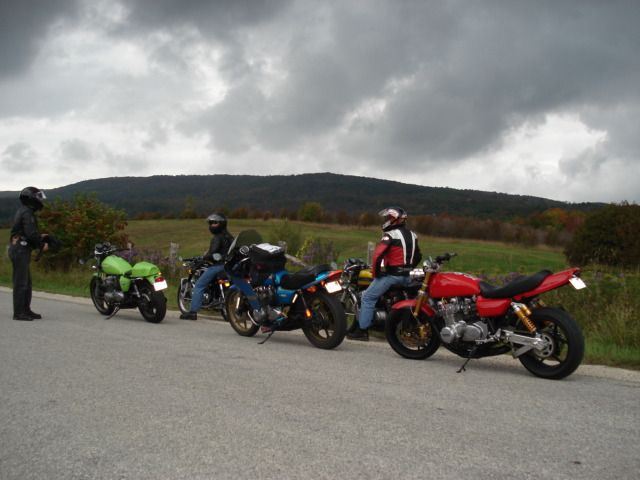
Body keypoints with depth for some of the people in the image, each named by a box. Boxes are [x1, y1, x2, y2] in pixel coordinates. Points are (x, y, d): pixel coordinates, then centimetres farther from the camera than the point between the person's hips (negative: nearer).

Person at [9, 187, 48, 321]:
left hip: (19, 249, 10)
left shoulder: (23, 211, 19)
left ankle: (26, 310, 21)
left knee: (27, 282, 15)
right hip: (20, 250, -10)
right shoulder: (27, 213, -14)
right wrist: (41, 245, -9)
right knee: (21, 283, -7)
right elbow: (30, 234, -21)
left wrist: (39, 237, 11)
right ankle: (18, 313, -4)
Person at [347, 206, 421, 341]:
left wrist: (375, 272, -9)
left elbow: (378, 254, -20)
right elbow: (418, 256, 21)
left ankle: (362, 330, -6)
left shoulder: (391, 235, -12)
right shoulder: (412, 235, 14)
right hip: (406, 277, 8)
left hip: (391, 274, -8)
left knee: (368, 297, -2)